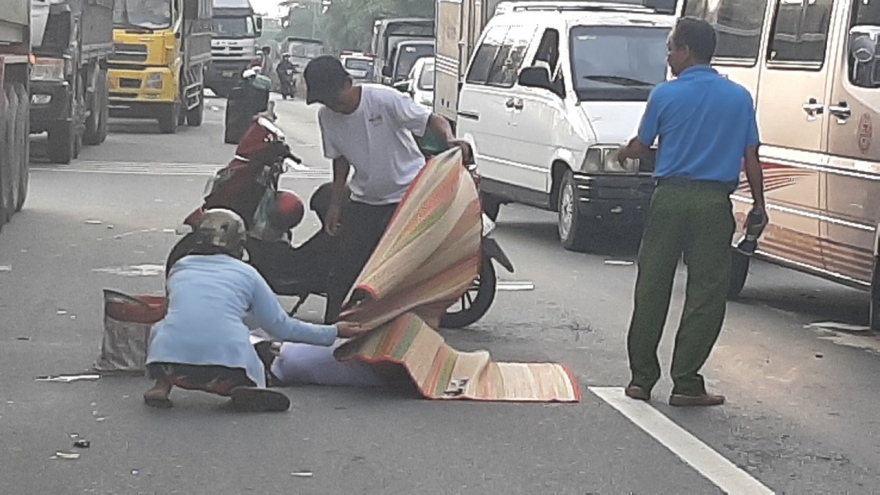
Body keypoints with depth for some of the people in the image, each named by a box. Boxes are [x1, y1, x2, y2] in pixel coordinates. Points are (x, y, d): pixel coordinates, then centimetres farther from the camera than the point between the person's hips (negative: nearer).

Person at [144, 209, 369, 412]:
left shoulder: (179, 268, 22)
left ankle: (162, 386, 8)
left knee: (160, 329, 33)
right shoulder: (246, 273, 15)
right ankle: (244, 391, -4)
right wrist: (333, 332, 32)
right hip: (227, 368, -1)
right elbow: (281, 326, 20)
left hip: (171, 363, 1)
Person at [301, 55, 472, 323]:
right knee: (343, 270, 2)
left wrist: (450, 140, -39)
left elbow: (432, 120, -18)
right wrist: (336, 203, 9)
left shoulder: (384, 99, -19)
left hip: (406, 196, -5)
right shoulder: (326, 117, -2)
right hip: (364, 201, 5)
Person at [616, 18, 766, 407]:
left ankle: (642, 377, 13)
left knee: (652, 288, 9)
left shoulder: (665, 95, -2)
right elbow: (751, 159, 3)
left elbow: (641, 146, 10)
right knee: (706, 294, 4)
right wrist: (759, 204, 13)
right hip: (714, 203, 0)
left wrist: (623, 153, 32)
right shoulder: (739, 98, 3)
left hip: (670, 198, 0)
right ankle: (686, 383, 1)